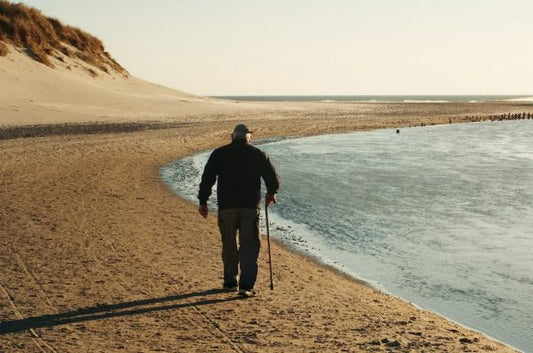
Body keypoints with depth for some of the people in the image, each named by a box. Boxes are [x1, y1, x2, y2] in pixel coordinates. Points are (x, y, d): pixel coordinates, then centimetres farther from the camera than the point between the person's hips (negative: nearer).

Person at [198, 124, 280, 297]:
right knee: (249, 245, 2)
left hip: (226, 205, 1)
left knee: (229, 244, 16)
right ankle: (246, 285, -8)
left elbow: (207, 177, -3)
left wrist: (203, 201, 0)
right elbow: (272, 179, 8)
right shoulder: (258, 154, 5)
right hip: (250, 205, -1)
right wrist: (271, 193, 27)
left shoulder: (219, 153, 5)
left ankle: (230, 282, 24)